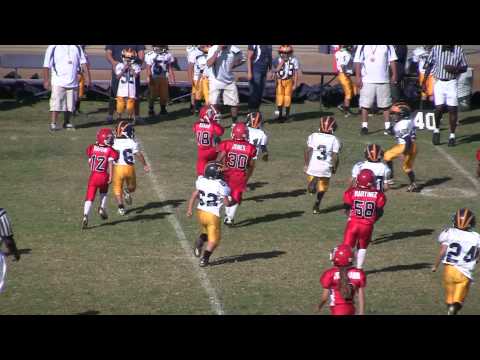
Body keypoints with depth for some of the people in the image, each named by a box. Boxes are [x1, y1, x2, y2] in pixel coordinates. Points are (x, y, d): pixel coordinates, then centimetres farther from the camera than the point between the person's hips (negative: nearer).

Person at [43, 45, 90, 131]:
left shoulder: (77, 47, 7)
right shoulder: (53, 47, -4)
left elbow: (83, 62, 9)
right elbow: (47, 65, -2)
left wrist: (88, 76, 1)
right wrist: (46, 80, -4)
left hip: (73, 82, 4)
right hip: (58, 82, -4)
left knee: (70, 104, 9)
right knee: (56, 103, -10)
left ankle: (66, 122, 23)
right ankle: (53, 123, -7)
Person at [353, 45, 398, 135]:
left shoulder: (388, 46, 4)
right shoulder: (362, 46, 0)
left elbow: (392, 60, 9)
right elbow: (358, 62, 0)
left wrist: (394, 74, 4)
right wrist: (358, 77, -6)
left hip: (383, 80, 1)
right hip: (367, 81, -1)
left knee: (386, 105, 4)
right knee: (365, 105, 0)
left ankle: (387, 127, 11)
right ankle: (364, 126, 8)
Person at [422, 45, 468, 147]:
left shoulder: (458, 50, -1)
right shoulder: (436, 48, -1)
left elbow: (464, 68, 6)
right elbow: (429, 65, 8)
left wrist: (455, 69, -15)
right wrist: (424, 81, 6)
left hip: (452, 83, 0)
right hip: (439, 82, 0)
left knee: (453, 109, -2)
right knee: (439, 108, -8)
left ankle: (452, 135, 10)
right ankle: (436, 130, 18)